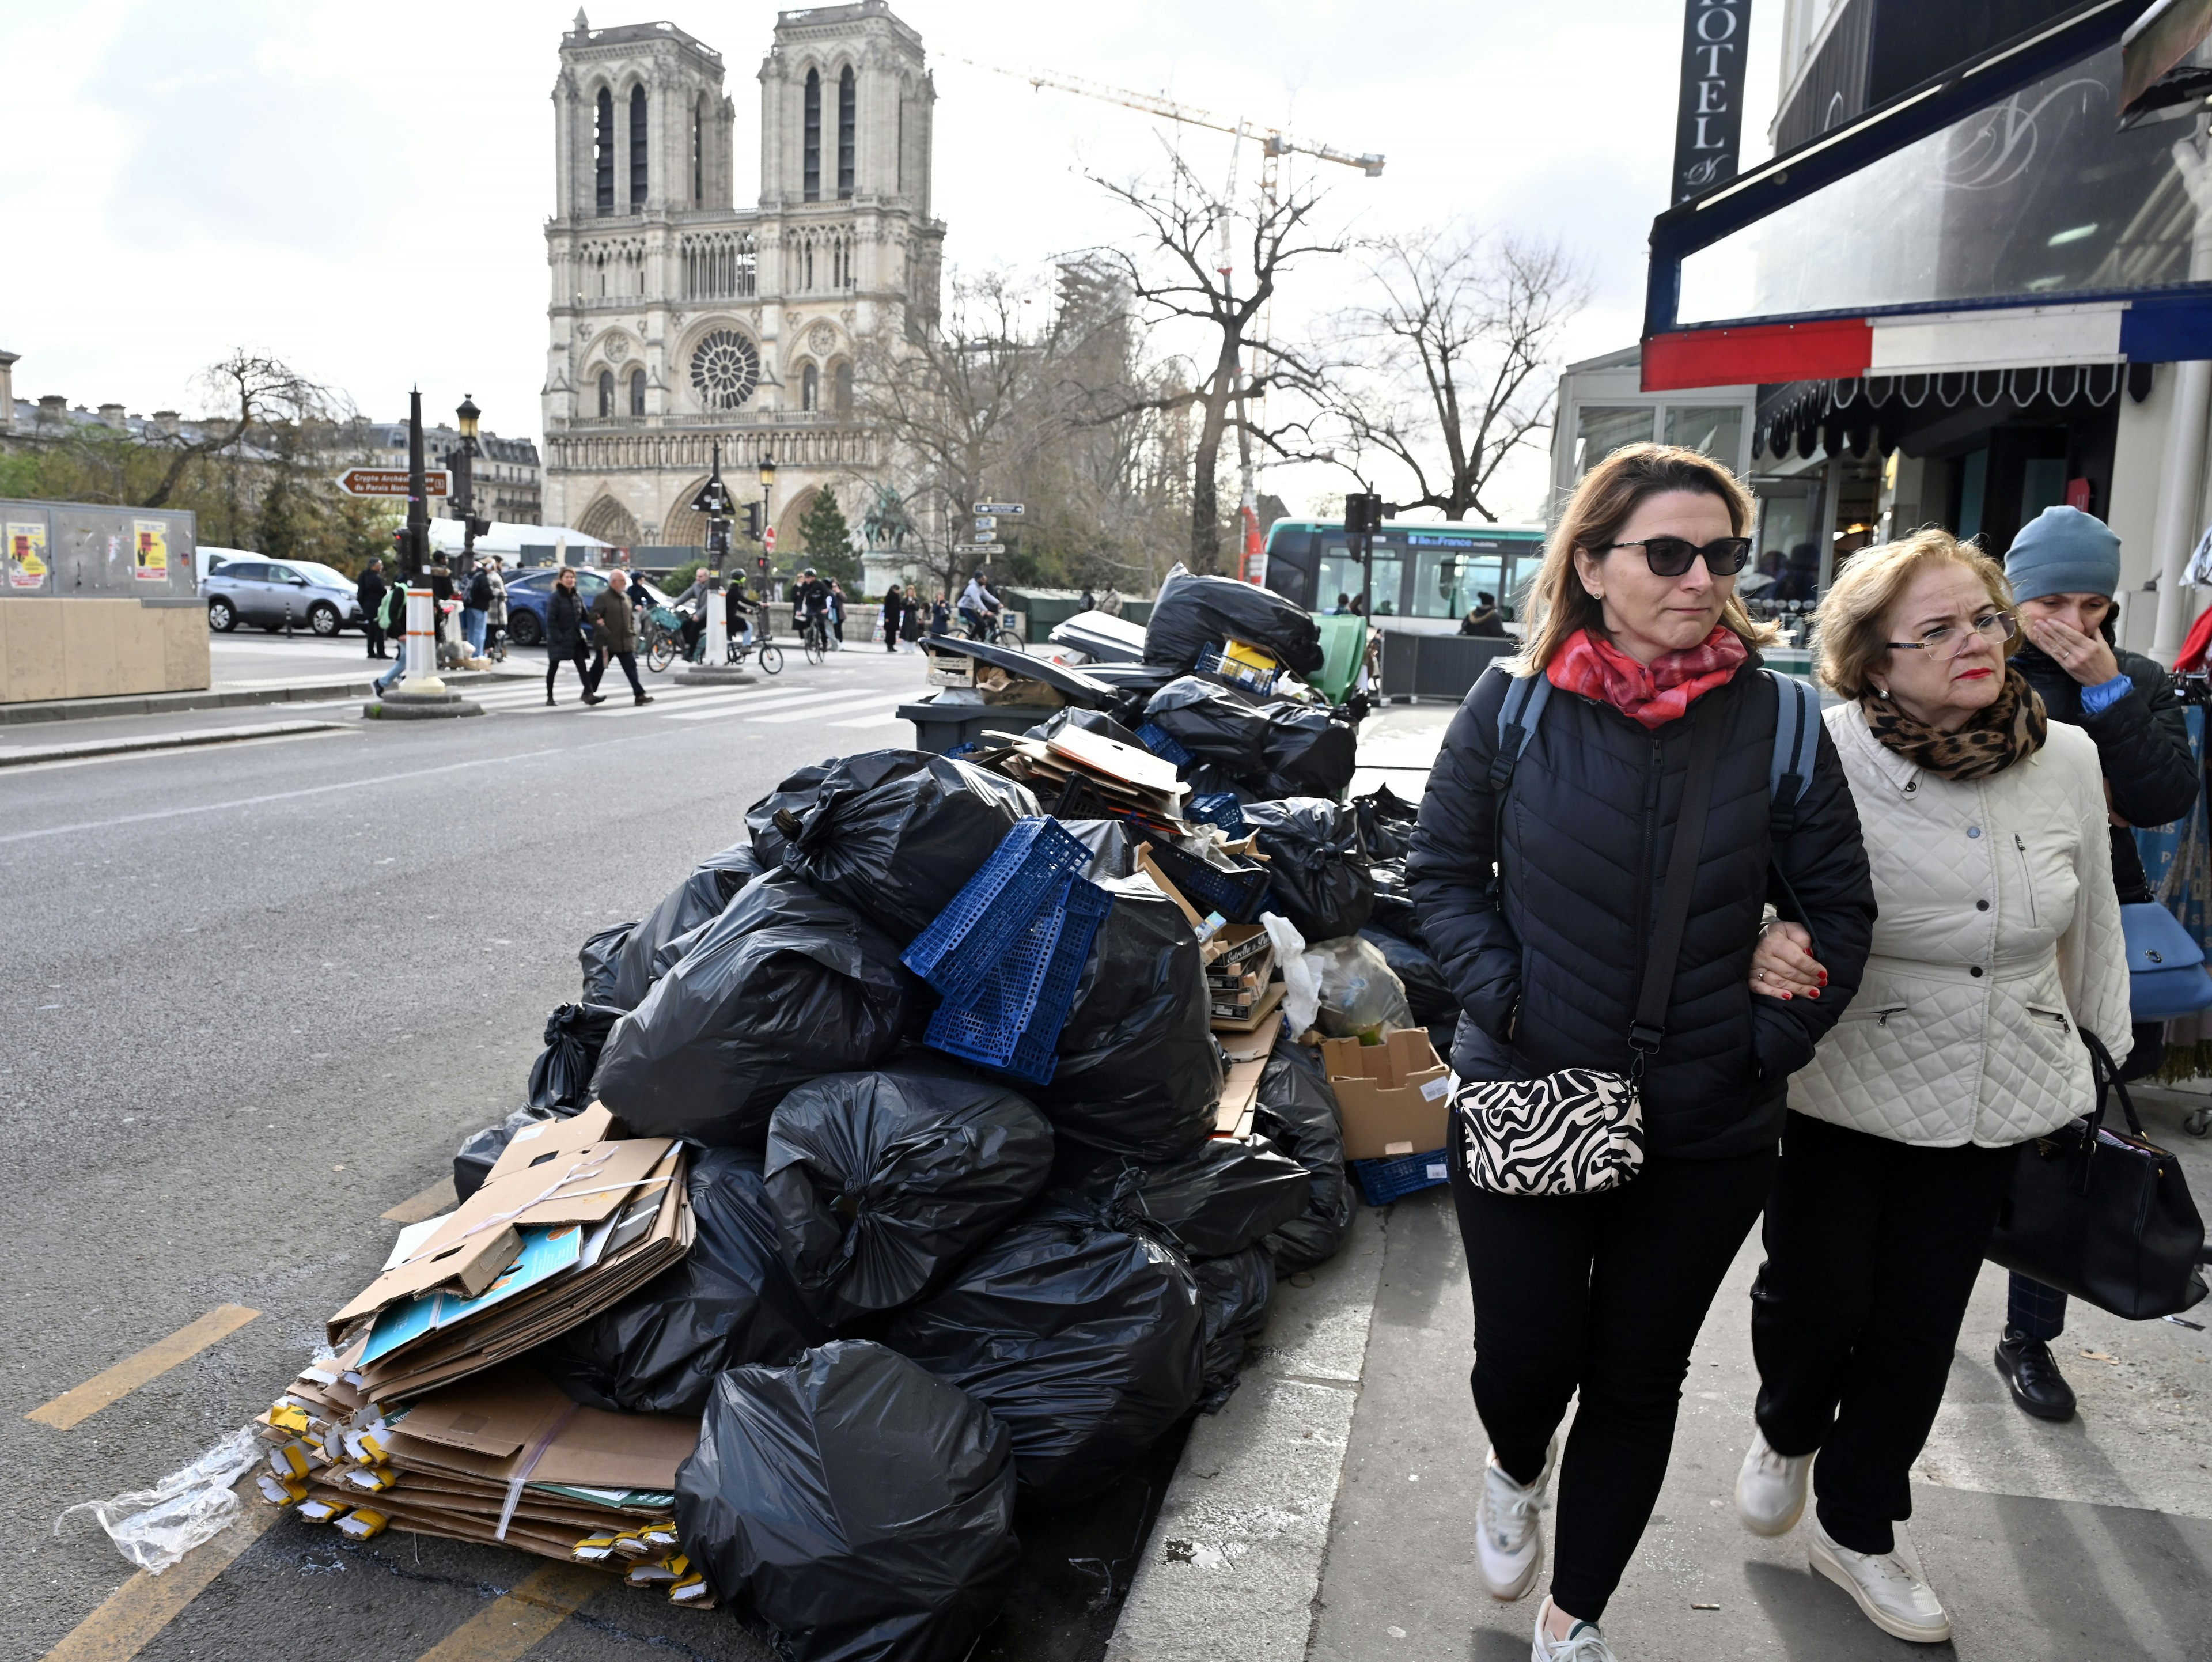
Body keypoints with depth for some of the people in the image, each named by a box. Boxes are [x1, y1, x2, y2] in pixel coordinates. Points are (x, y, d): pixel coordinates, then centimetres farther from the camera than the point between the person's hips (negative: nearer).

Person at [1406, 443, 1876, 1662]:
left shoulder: (1776, 717, -7)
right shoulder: (1513, 702, -8)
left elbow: (1839, 905, 1)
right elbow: (1442, 866, 0)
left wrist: (1772, 1040, -8)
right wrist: (1503, 996, -12)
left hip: (1709, 1129, 1)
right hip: (1522, 1105, -1)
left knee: (1638, 1379, 14)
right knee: (1526, 1359, 10)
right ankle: (1517, 1472, 50)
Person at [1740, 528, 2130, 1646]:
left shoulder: (2068, 759, -2)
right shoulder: (1826, 759, -16)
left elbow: (2091, 930, 10)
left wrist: (2106, 1072, 17)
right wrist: (1763, 951, -34)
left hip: (2002, 1095, 4)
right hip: (1844, 1085, -4)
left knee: (1921, 1321, 15)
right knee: (1814, 1295, 4)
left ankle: (1857, 1527, 38)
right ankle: (1787, 1433, 42)